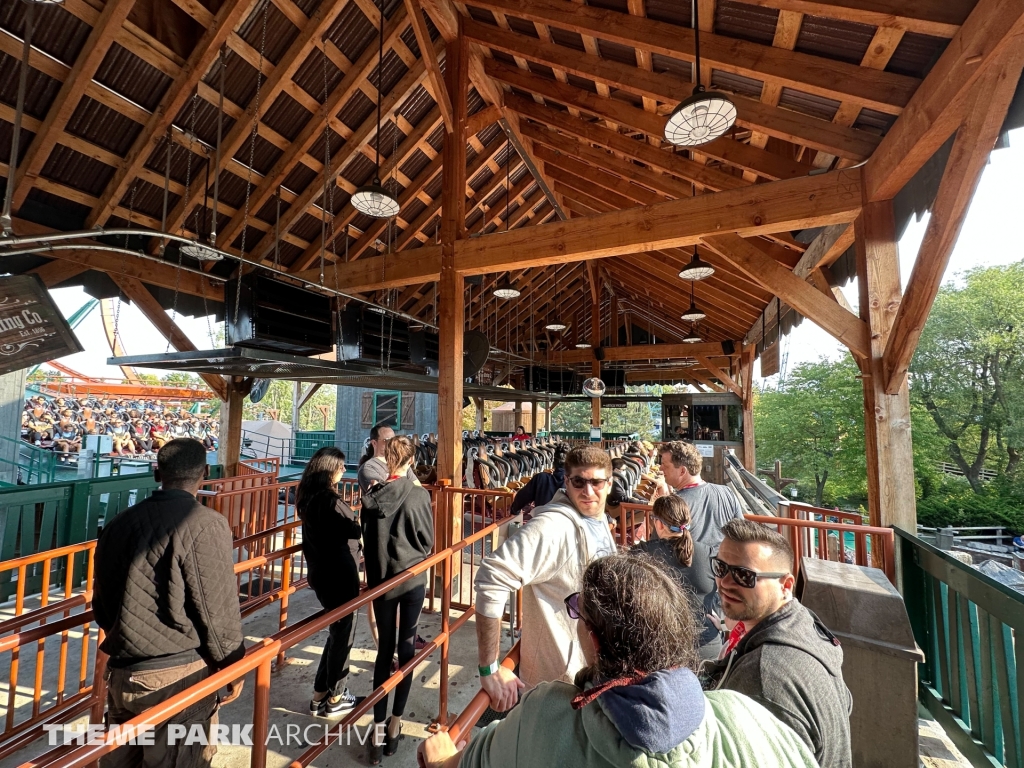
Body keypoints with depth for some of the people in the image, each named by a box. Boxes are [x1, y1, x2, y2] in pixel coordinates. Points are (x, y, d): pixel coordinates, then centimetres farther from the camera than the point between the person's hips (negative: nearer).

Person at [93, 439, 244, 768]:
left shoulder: (118, 523, 2)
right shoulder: (206, 523, -19)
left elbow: (101, 604, 13)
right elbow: (218, 609, -15)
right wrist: (233, 666, 0)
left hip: (121, 672, 7)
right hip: (180, 674, -6)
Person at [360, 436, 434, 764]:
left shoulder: (372, 496, -11)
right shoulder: (419, 495, -16)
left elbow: (367, 539, 1)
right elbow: (428, 541, -5)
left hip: (381, 579, 2)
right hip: (413, 578, -2)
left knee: (384, 650, 15)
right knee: (406, 648, 13)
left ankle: (378, 728, 21)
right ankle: (395, 723, 25)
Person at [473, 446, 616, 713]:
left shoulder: (600, 521, -3)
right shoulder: (554, 526, -30)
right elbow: (492, 579, -38)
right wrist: (490, 669, -33)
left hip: (594, 670, 8)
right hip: (558, 681, -8)